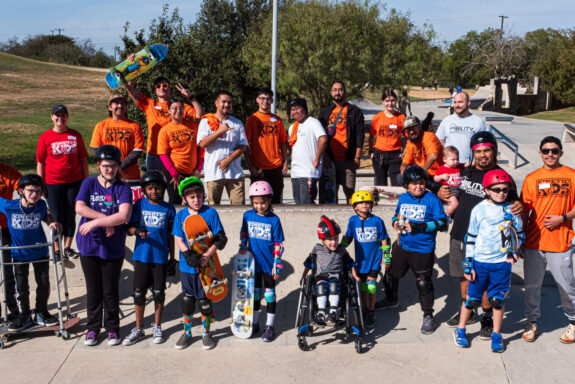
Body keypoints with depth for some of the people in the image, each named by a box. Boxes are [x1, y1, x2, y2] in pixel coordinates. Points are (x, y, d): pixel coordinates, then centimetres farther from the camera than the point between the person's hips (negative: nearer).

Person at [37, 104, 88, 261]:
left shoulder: (75, 135, 4)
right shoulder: (45, 137, 0)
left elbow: (83, 159, 8)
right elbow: (40, 162, 1)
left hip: (74, 182, 1)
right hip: (53, 184, -1)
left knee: (70, 215, 7)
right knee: (57, 216, 5)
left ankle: (68, 247, 19)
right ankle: (57, 249, 17)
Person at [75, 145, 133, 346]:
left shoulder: (123, 189, -4)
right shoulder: (89, 184, 2)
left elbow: (124, 216, -19)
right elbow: (79, 207, -13)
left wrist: (95, 222, -20)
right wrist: (107, 220, -17)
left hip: (113, 248, -1)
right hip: (89, 246, 2)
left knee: (111, 291, 8)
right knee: (93, 290, 13)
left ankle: (112, 328, 24)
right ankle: (92, 327, 27)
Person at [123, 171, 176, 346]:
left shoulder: (168, 209, 2)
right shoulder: (139, 205, 2)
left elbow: (170, 235, 6)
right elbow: (129, 226, 1)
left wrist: (172, 258, 7)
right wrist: (136, 231, -23)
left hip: (160, 257, 0)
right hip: (141, 255, 1)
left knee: (159, 292, 8)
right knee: (139, 292, 5)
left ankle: (157, 327, 25)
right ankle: (139, 329, 19)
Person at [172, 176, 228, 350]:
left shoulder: (210, 213, -7)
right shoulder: (180, 215, 0)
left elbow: (220, 238, -9)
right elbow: (178, 240, -2)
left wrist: (206, 256, -20)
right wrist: (190, 256, -18)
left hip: (206, 265, -2)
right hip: (187, 266, 2)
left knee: (204, 300, 7)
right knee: (187, 299, 13)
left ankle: (206, 333, 26)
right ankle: (187, 332, 31)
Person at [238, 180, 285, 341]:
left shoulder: (274, 220, -12)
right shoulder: (248, 215, -3)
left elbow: (278, 245, -8)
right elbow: (243, 232, 15)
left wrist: (277, 265, -10)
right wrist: (243, 245, -1)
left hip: (269, 263, -3)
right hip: (253, 262, 3)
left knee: (270, 294, 6)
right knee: (255, 293, 15)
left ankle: (269, 326, 19)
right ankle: (255, 324, 30)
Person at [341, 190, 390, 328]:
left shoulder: (377, 221, -7)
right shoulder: (353, 221, -4)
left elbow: (384, 240, 2)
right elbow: (347, 238, 10)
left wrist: (387, 257, 3)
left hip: (374, 260, -2)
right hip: (360, 260, 2)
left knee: (371, 286, -4)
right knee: (362, 286, 10)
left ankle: (371, 313, 14)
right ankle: (364, 310, 30)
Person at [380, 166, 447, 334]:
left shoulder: (432, 199, -12)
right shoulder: (403, 198, 3)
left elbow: (442, 223, -16)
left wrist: (418, 227, -24)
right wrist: (396, 223, -4)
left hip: (423, 251, -6)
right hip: (402, 246, 6)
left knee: (424, 284, -1)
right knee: (390, 274, 19)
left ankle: (428, 316, 16)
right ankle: (391, 300, 46)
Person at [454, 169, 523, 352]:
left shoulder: (512, 210, 1)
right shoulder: (479, 210, -4)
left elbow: (519, 234, 14)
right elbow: (470, 238, 0)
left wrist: (515, 251, -4)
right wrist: (468, 264, -2)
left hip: (502, 262, 1)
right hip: (480, 262, -1)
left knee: (498, 299, 8)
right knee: (472, 298, 5)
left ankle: (496, 335, 25)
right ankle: (460, 330, 24)